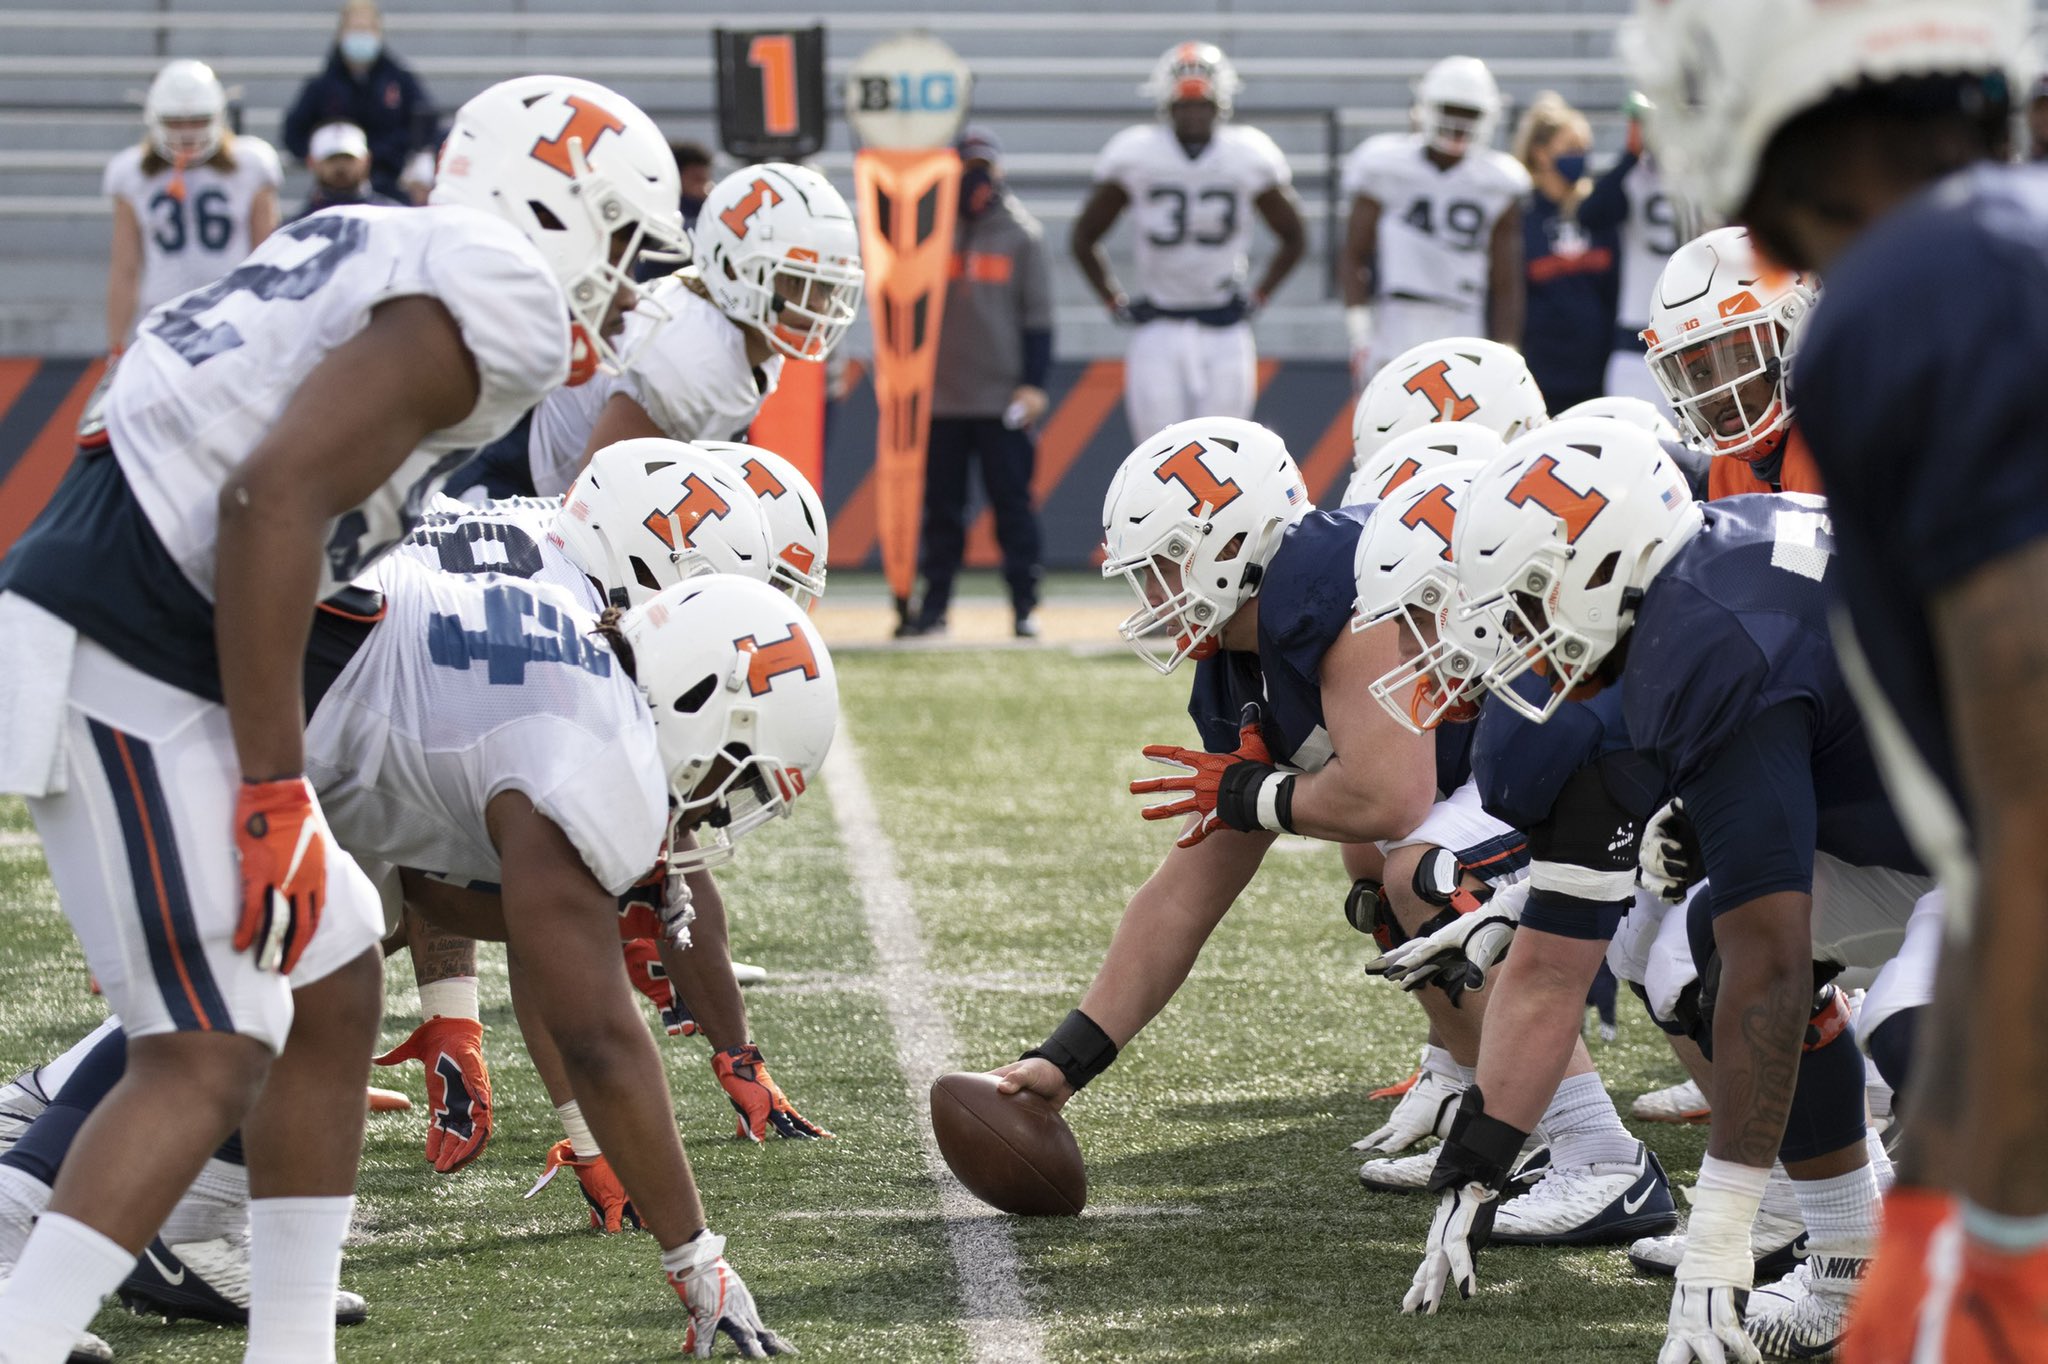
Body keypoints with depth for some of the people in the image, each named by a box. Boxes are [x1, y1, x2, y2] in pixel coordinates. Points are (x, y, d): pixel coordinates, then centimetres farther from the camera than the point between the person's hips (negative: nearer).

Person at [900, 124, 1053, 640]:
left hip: (1002, 399, -2)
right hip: (940, 397, 2)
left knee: (1012, 502, 0)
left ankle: (1025, 606, 3)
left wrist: (1033, 384, -4)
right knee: (940, 505, 5)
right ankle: (932, 605, 10)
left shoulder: (1021, 233, 2)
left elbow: (1038, 314, 3)